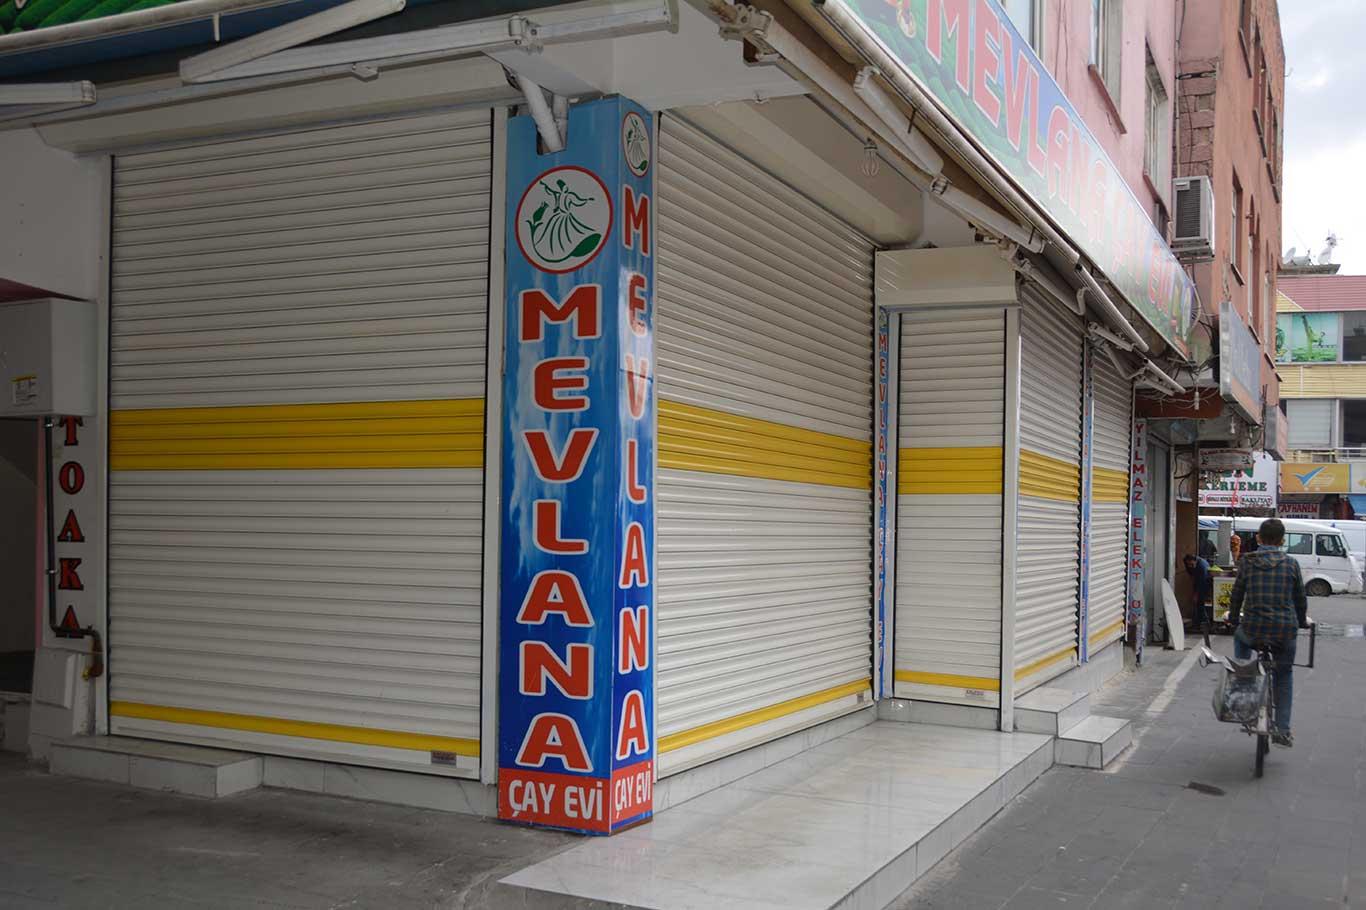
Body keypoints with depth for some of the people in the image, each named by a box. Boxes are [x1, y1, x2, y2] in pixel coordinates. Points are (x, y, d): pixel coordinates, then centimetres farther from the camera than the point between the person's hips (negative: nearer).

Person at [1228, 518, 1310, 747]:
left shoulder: (1247, 562, 1)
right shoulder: (1291, 563, 1)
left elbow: (1237, 595, 8)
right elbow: (1300, 599, 9)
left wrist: (1233, 619, 25)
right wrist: (1302, 622, 27)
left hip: (1253, 630, 0)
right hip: (1285, 631, 0)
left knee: (1240, 637, 36)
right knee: (1283, 677, 21)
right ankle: (1282, 730, 16)